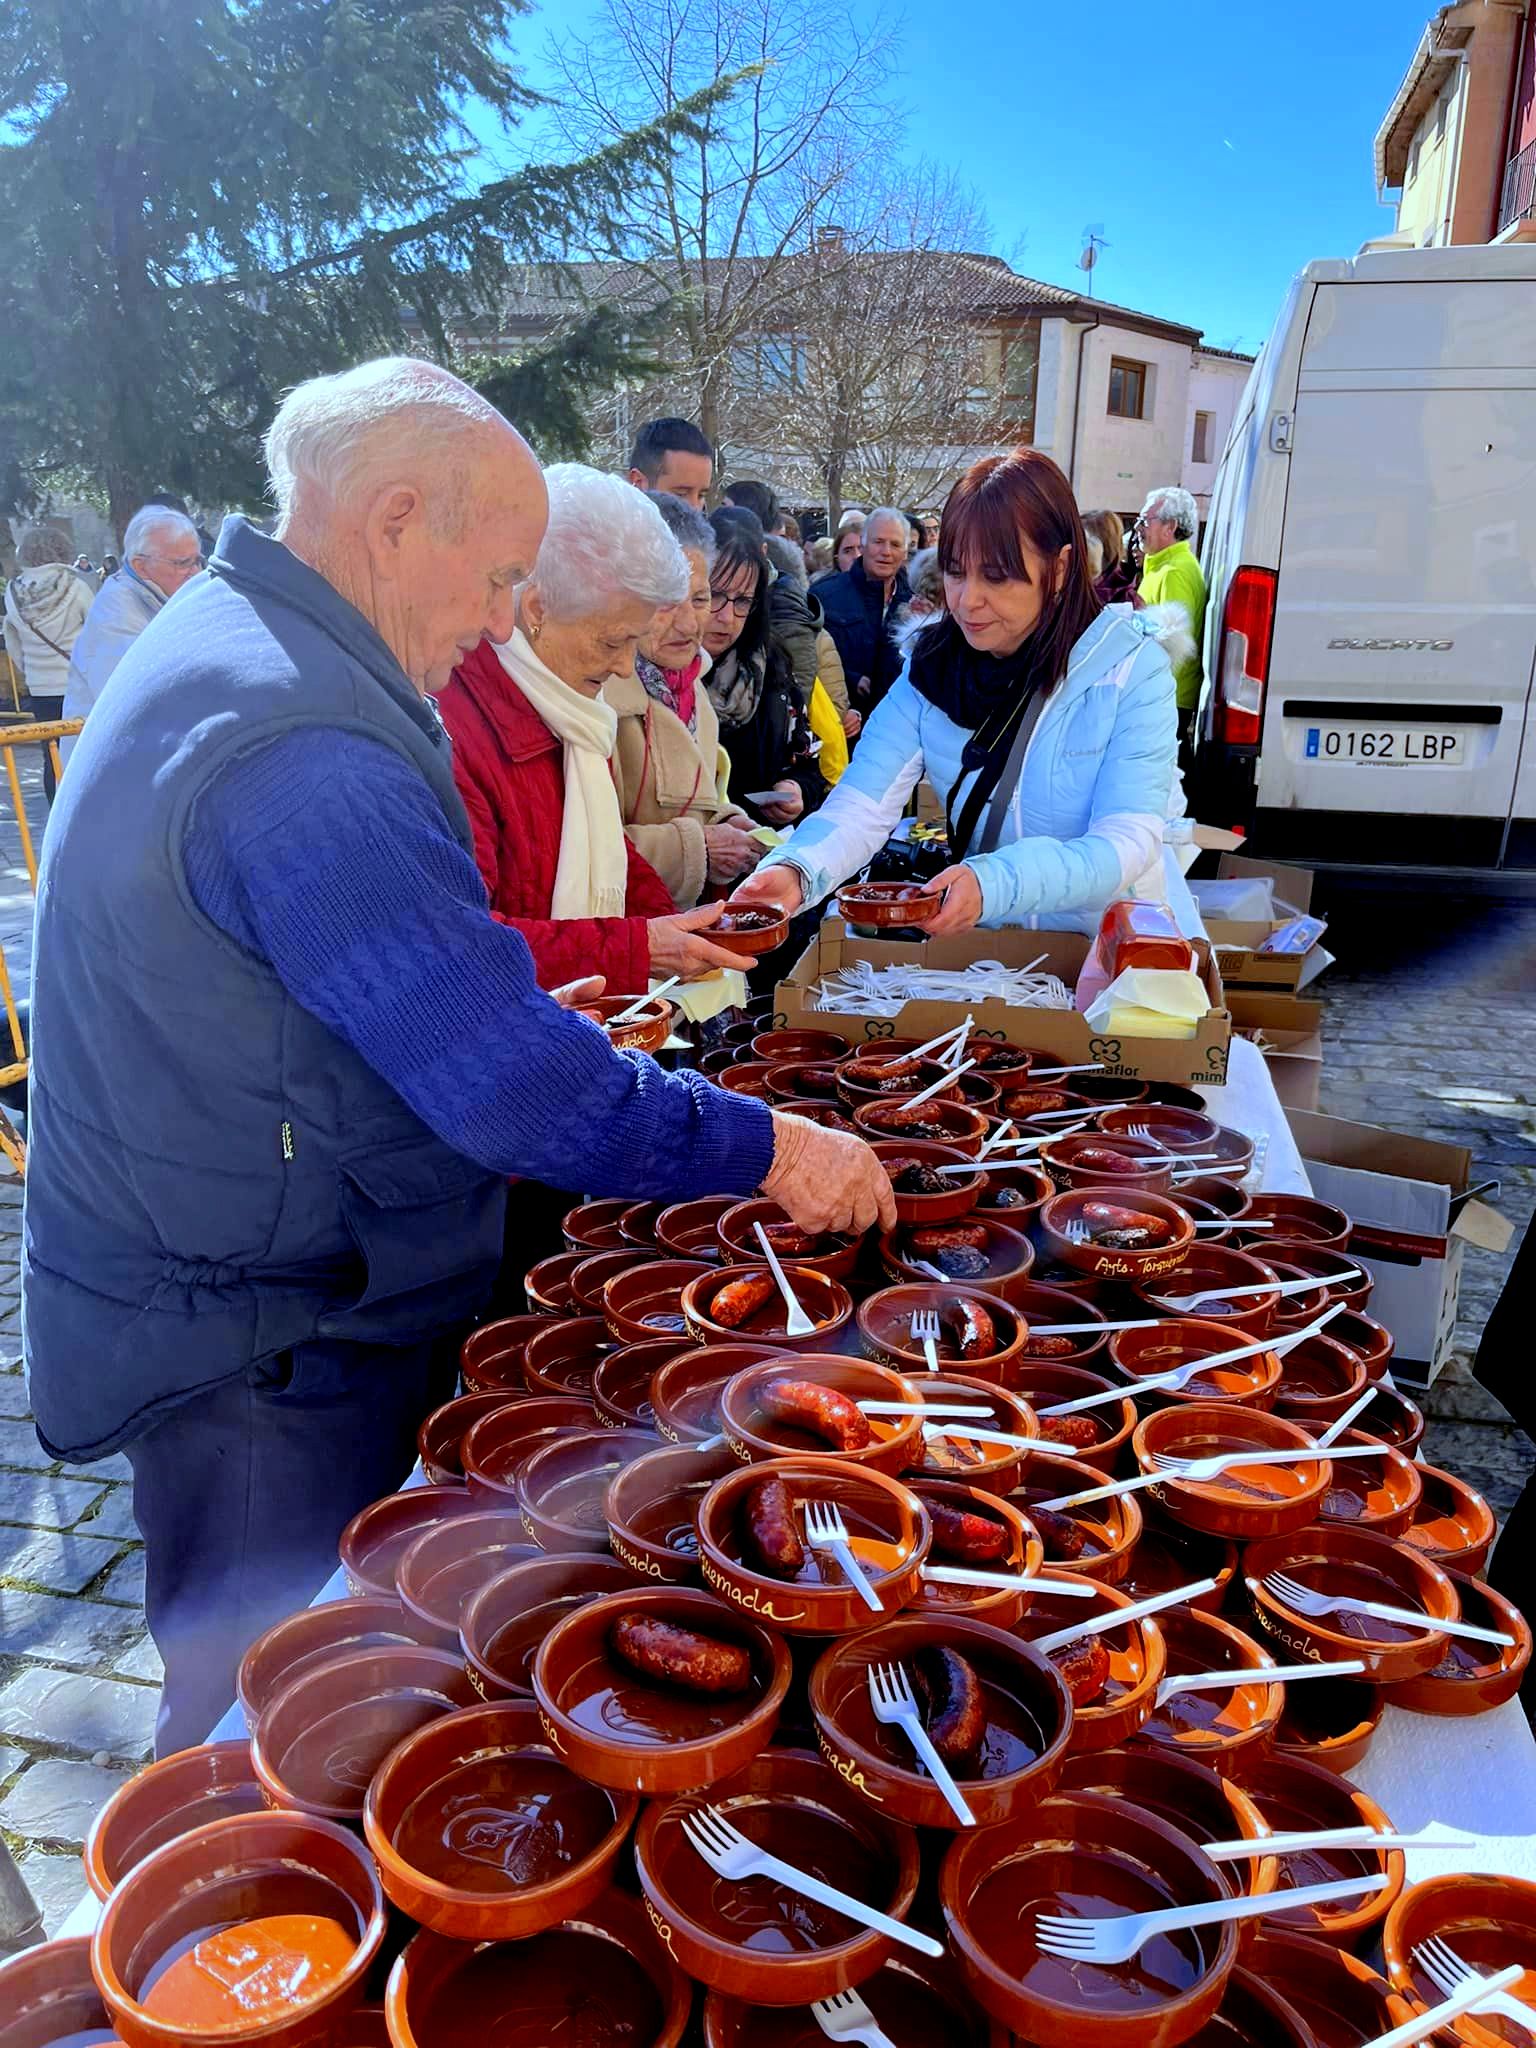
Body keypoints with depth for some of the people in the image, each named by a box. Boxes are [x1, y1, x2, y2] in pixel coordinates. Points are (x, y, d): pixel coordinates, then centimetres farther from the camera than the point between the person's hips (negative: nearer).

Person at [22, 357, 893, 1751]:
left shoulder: (223, 645, 9)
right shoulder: (302, 748, -28)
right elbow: (509, 1085, -28)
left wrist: (515, 1011, 13)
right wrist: (765, 1149, -17)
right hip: (264, 1358, -10)